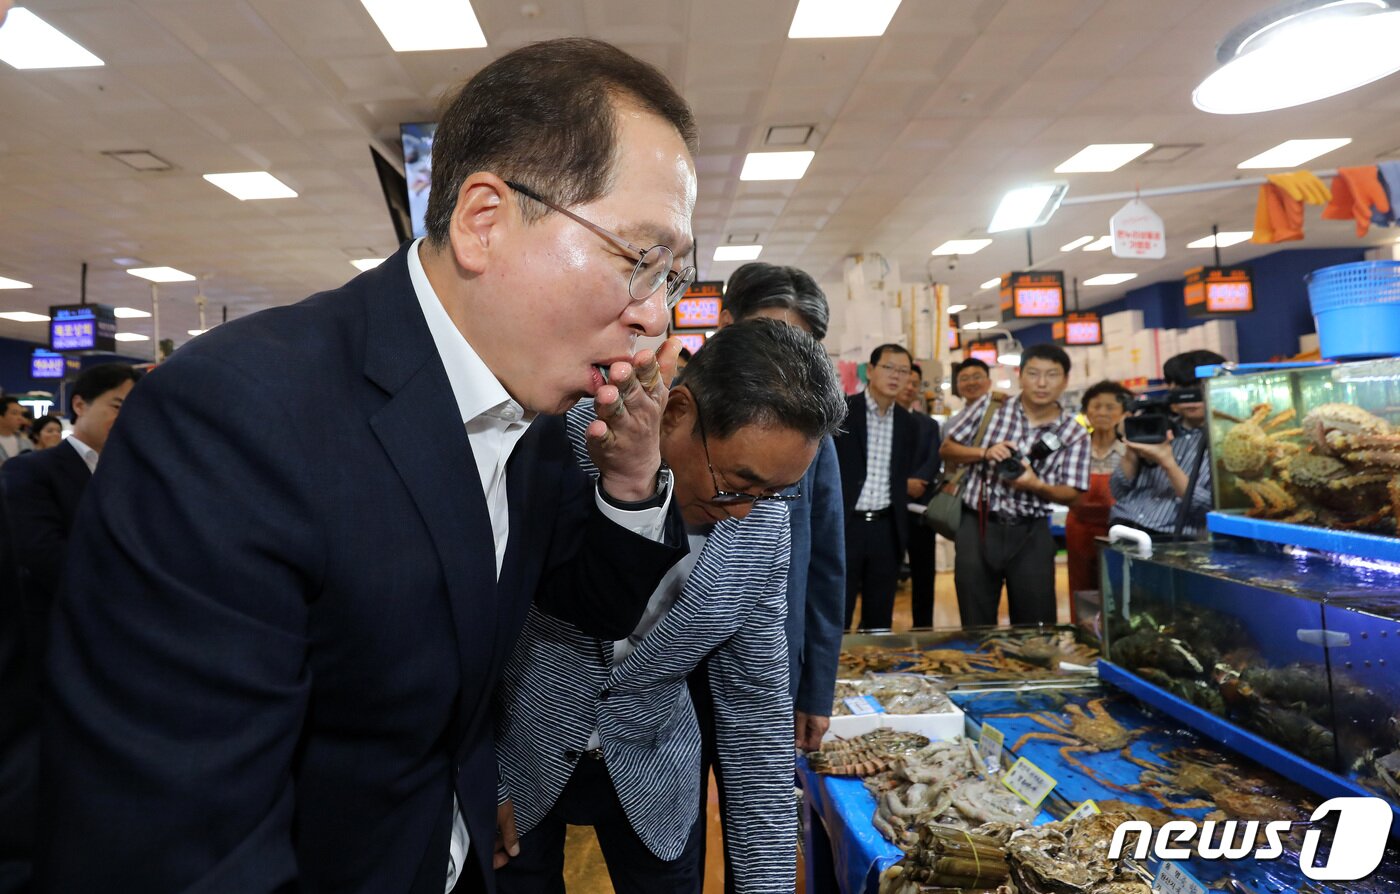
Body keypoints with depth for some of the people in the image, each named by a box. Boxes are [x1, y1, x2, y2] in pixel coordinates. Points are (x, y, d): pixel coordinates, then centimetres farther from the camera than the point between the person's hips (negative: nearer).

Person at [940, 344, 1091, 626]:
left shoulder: (1075, 434, -1)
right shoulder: (991, 405, -1)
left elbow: (1071, 494, -2)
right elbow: (947, 450, 4)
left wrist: (1036, 485, -21)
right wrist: (984, 452, -15)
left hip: (1030, 534, 1)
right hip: (978, 526, 0)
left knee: (1036, 627, 9)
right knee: (976, 627, 8)